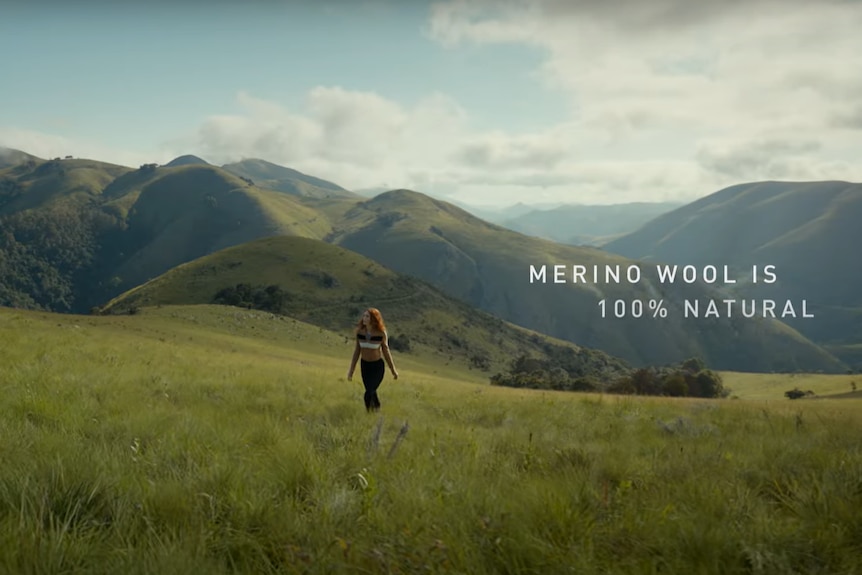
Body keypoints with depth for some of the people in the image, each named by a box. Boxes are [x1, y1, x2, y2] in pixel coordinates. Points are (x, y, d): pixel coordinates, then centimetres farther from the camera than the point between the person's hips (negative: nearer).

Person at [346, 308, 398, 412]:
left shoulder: (381, 333, -17)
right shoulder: (360, 331, -9)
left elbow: (386, 351, -5)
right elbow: (357, 351, 0)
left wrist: (393, 370, 2)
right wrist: (351, 370, 2)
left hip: (378, 366, -4)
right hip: (364, 365, 4)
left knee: (369, 393, -15)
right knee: (372, 393, 15)